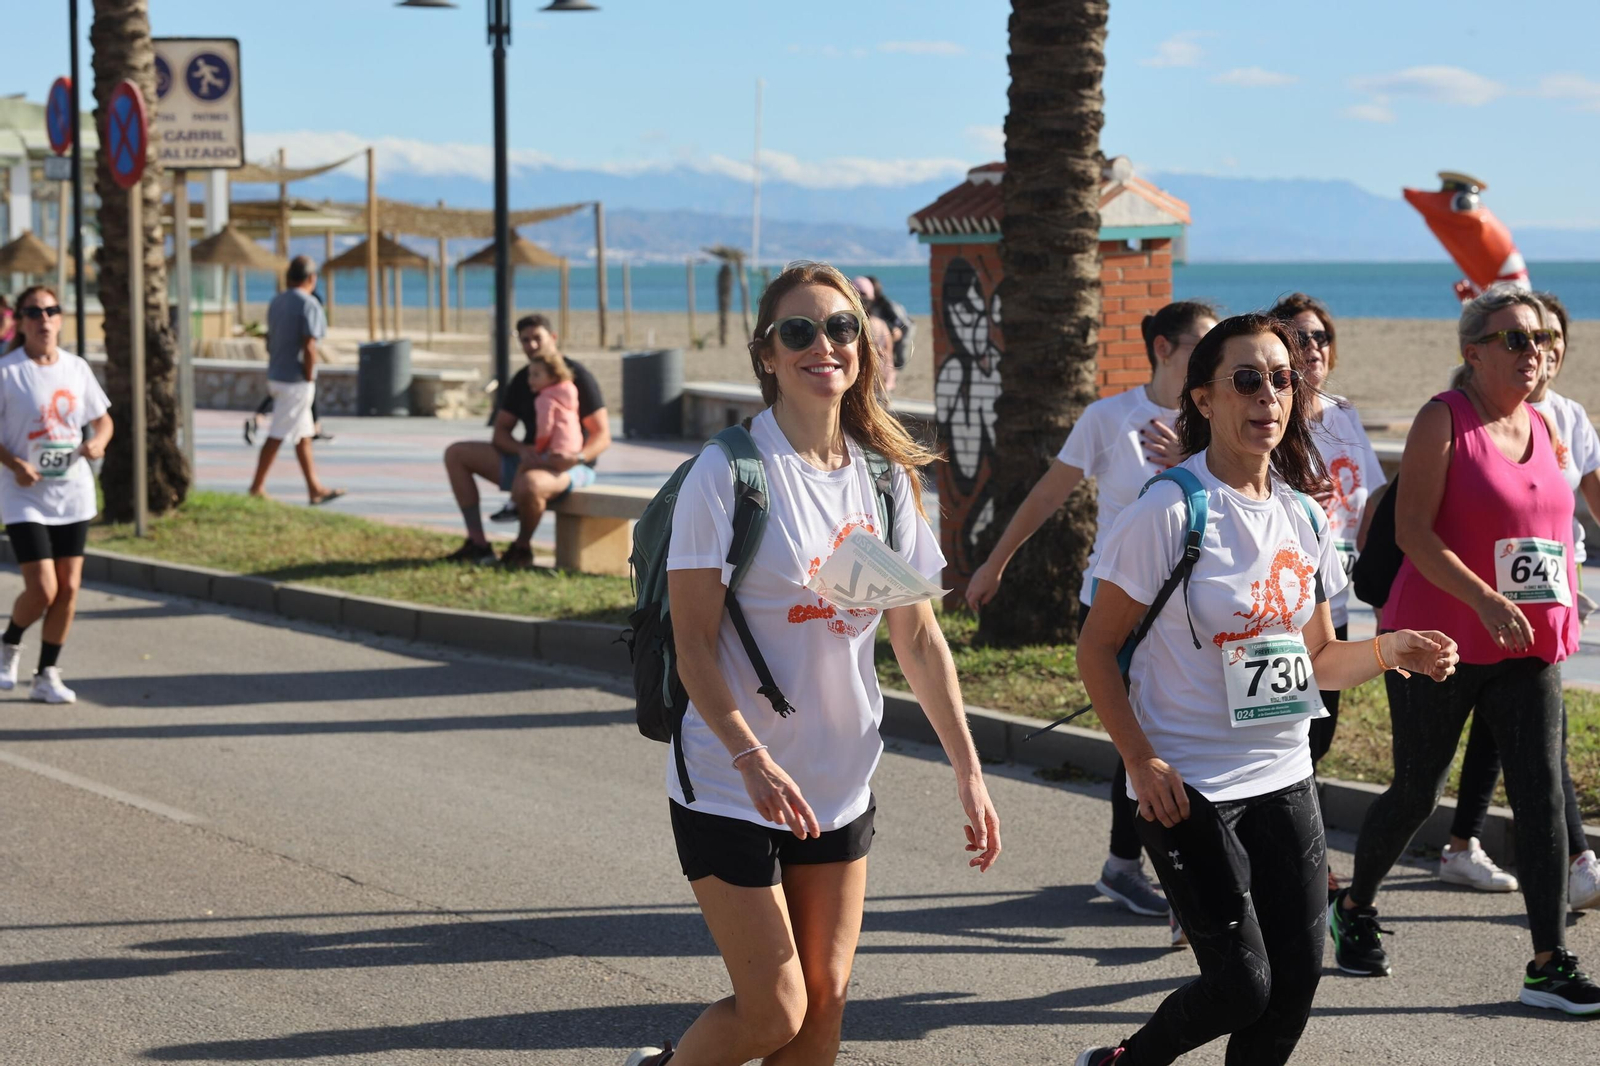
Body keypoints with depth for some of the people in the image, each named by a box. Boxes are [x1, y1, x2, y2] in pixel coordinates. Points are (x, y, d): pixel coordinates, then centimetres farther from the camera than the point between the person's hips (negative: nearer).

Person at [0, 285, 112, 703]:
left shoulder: (76, 368, 4)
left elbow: (102, 419, 14)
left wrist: (97, 443, -7)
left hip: (73, 494, 4)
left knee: (68, 589, 3)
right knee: (42, 591, -11)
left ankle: (47, 675, 16)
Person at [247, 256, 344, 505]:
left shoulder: (276, 302, 9)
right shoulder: (310, 306, -15)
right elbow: (309, 348, -22)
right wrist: (309, 377, -11)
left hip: (276, 375, 8)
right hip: (296, 381, -8)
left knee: (304, 435, 14)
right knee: (278, 436, -3)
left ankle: (315, 489, 18)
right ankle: (257, 487, -1)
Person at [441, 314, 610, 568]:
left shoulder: (577, 376, -11)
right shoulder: (522, 380, 9)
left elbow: (602, 435, -13)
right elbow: (500, 433, 6)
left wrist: (579, 457, -33)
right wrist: (522, 450, -17)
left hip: (570, 467, -8)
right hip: (528, 460, 8)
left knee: (528, 484, -43)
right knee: (456, 454, 2)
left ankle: (522, 547, -11)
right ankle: (478, 544, -6)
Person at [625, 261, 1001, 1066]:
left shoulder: (886, 478, 4)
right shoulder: (727, 473, -13)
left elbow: (919, 639, 9)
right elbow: (693, 645, -15)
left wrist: (968, 771, 4)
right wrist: (752, 757, -28)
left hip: (841, 784, 5)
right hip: (731, 786, -5)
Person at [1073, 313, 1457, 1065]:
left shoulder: (1302, 517, 7)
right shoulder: (1169, 514, -13)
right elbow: (1097, 649, -9)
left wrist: (1389, 652, -4)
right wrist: (1141, 760, -18)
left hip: (1284, 780, 6)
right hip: (1189, 790, -6)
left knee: (1296, 980, 3)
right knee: (1241, 984, -8)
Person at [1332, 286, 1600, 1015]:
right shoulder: (1443, 420, -10)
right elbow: (1412, 530, -18)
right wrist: (1484, 601, -26)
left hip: (1528, 651, 5)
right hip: (1440, 643, -5)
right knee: (1416, 793, 7)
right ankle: (1355, 908, 33)